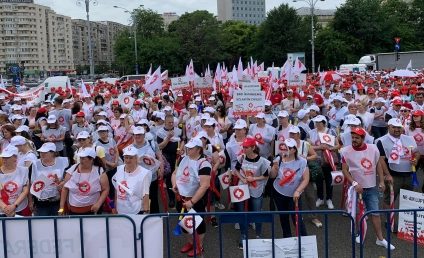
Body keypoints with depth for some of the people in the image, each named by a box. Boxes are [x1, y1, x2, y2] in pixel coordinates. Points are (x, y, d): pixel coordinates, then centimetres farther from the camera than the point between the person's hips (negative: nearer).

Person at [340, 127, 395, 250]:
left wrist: (381, 181, 3)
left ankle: (380, 239, 11)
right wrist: (354, 183, -18)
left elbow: (378, 165, 6)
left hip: (372, 187, 2)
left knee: (375, 213, 4)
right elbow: (344, 170, -10)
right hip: (357, 187, -2)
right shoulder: (346, 151, -13)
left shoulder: (373, 148, -5)